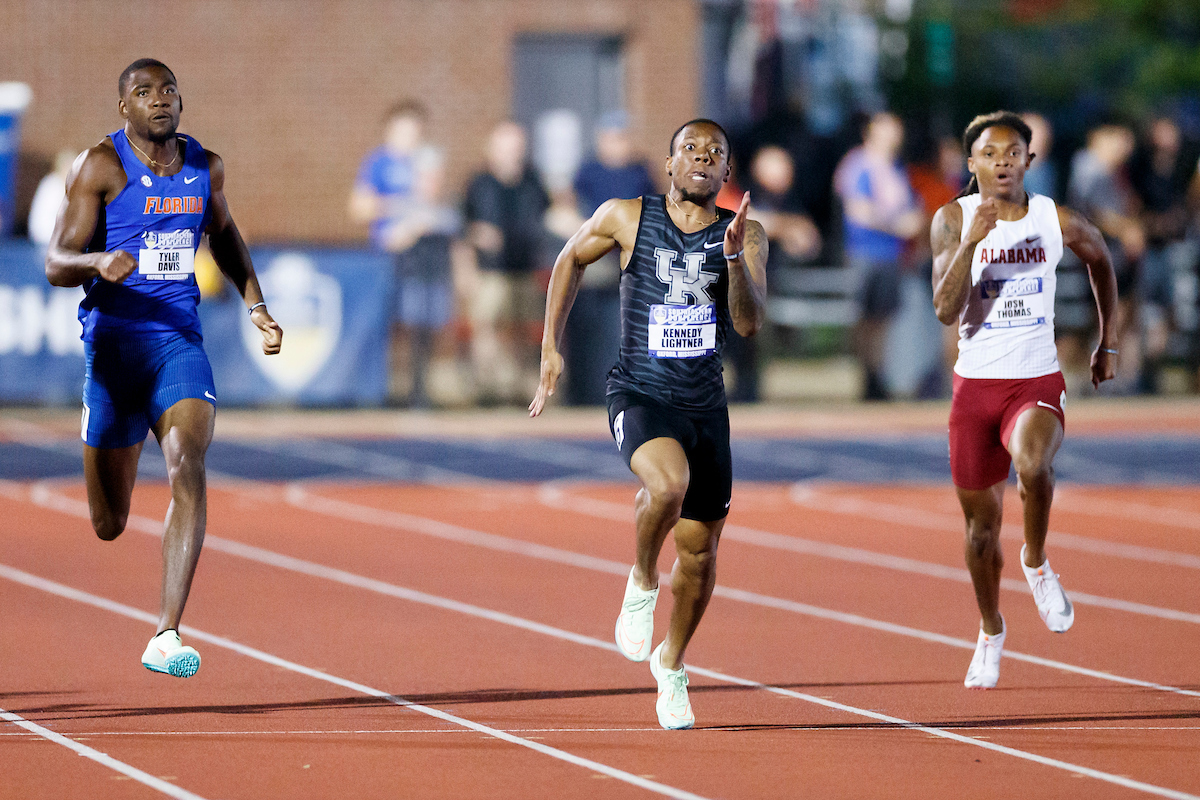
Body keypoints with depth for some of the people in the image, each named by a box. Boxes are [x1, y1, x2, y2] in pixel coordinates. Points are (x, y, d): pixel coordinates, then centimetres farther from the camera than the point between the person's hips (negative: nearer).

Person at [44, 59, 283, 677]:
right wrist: (98, 263, -31)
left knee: (188, 469, -24)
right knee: (108, 528, 4)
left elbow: (223, 233, 29)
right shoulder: (100, 167, -6)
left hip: (180, 342, 2)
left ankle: (166, 637, -27)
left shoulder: (205, 167, 8)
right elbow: (56, 264, -9)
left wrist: (256, 305, 19)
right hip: (113, 345, -2)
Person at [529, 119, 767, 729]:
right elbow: (571, 259, 15)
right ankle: (642, 584, -6)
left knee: (699, 554, 9)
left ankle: (671, 665, 35)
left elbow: (750, 323, -14)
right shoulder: (626, 218, -3)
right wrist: (550, 347, 11)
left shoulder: (744, 234, -2)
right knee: (668, 482, -35)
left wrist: (734, 255, -29)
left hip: (706, 406, 3)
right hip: (639, 396, -3)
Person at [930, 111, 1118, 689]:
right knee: (981, 521, 12)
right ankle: (990, 630, 36)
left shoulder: (1057, 221, -3)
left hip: (1037, 384, -1)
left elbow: (1100, 259, 20)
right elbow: (946, 310, -15)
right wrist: (971, 241, -27)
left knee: (1033, 466, -34)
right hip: (975, 383, 1)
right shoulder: (952, 220, -5)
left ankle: (1037, 563, -5)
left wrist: (1107, 343, 23)